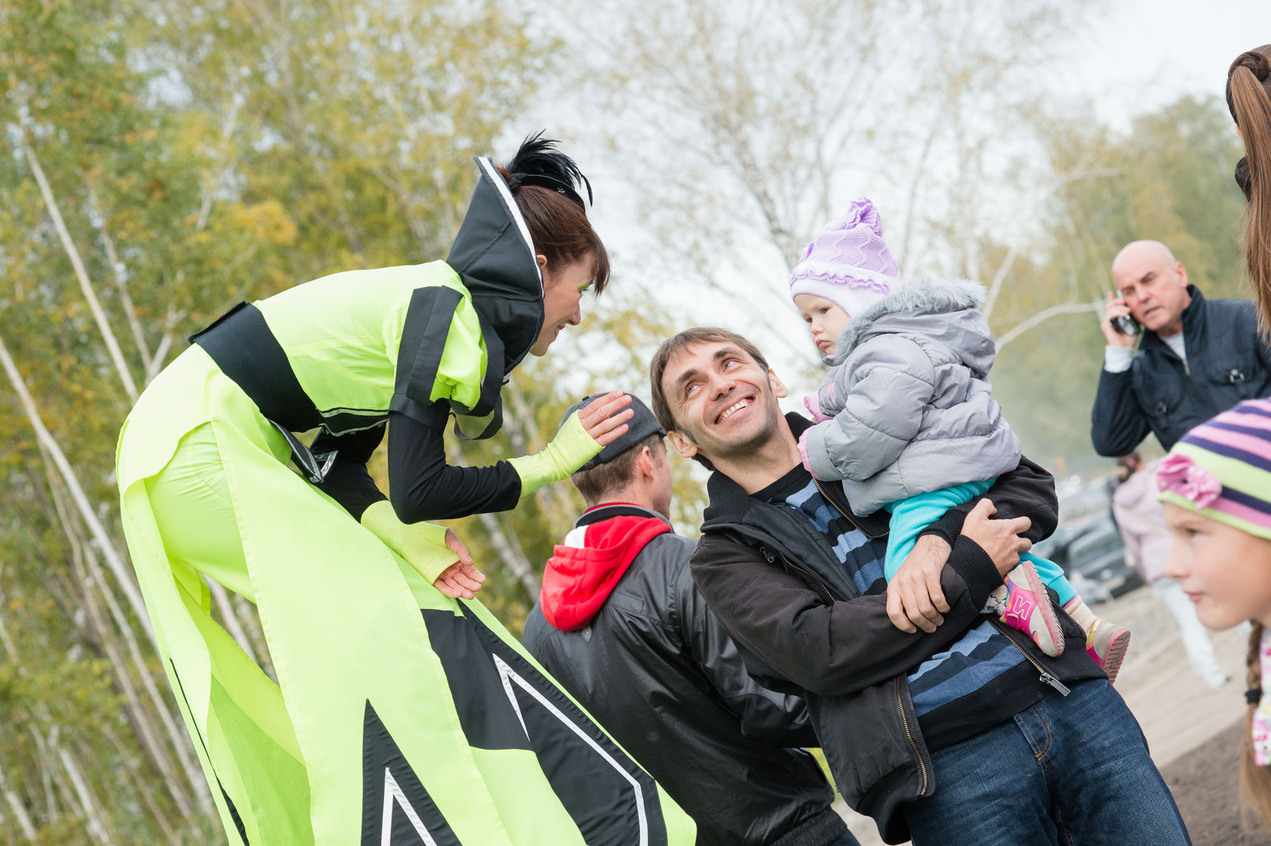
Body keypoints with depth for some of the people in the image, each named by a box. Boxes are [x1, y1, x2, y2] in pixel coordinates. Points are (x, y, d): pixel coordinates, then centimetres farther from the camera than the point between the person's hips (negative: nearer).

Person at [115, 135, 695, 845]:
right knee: (378, 617, -12)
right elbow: (416, 489, -19)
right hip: (203, 435, -10)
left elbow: (337, 464, 7)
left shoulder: (432, 304, 13)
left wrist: (407, 539, -9)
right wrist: (548, 465, -7)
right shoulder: (445, 307, -16)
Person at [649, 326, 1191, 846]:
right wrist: (970, 570, -10)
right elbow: (817, 650, -9)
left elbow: (1033, 489, 13)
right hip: (949, 765, -3)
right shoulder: (723, 557, 8)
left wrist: (940, 541, -7)